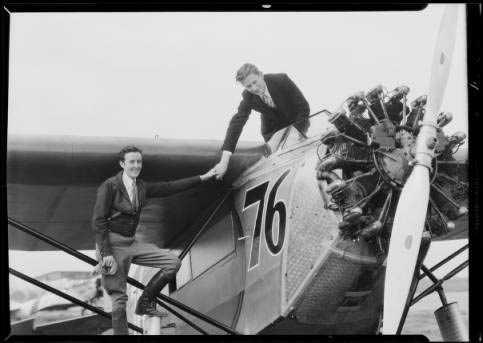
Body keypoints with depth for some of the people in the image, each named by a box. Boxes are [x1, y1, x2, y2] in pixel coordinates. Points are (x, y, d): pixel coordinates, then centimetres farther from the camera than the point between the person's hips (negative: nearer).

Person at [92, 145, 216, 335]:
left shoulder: (141, 187, 9)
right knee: (119, 299, -5)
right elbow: (98, 222, -14)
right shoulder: (109, 186, -11)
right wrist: (106, 254, -20)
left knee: (173, 262, -4)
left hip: (132, 243, 7)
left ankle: (145, 303, 8)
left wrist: (202, 177, 15)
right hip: (112, 244, -7)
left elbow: (169, 187, 15)